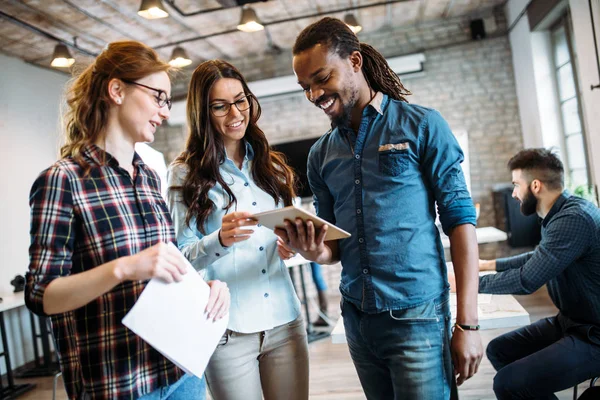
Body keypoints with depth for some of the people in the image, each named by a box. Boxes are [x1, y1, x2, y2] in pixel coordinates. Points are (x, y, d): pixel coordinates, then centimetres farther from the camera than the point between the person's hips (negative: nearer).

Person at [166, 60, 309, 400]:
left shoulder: (271, 166, 10)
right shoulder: (185, 173, -2)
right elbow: (181, 258, -5)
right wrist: (220, 239, -25)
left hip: (286, 321, 4)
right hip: (228, 331, -3)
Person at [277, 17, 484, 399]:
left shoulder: (422, 125, -5)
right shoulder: (321, 154, 8)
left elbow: (460, 220, -7)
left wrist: (468, 323, -11)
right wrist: (314, 251, -12)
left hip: (416, 315, -4)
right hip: (356, 317, 5)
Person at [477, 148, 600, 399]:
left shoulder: (574, 219, -25)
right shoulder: (559, 214, 5)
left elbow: (526, 281, -25)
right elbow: (539, 258, 25)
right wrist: (490, 264, 25)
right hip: (571, 321, 10)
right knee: (498, 350, 12)